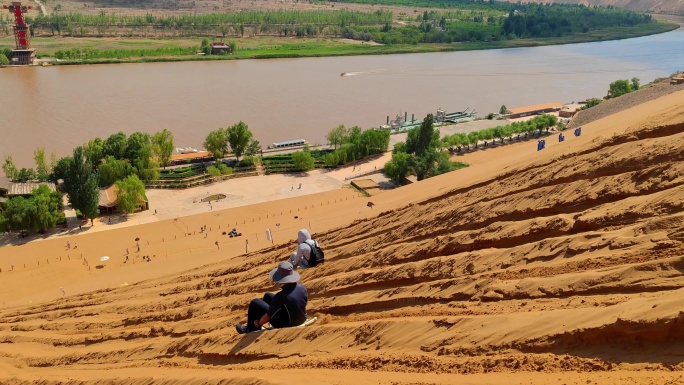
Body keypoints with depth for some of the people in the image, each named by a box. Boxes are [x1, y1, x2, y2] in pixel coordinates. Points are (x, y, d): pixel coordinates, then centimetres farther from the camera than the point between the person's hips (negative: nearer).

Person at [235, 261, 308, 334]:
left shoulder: (280, 297, -34)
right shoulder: (302, 287, -17)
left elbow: (268, 317, -20)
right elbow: (305, 302, 3)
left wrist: (258, 323, 1)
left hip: (285, 324, -6)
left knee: (254, 303, 7)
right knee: (267, 296, 22)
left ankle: (251, 329, 30)